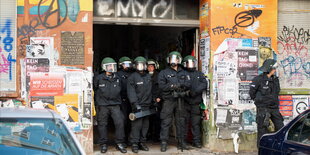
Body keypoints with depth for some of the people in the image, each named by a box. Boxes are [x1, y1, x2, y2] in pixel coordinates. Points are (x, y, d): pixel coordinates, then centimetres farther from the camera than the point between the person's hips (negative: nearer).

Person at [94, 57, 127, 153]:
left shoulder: (117, 79, 9)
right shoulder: (99, 78, -3)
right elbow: (95, 90, 8)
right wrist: (98, 100, 10)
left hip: (115, 105, 2)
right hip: (103, 105, -2)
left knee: (120, 123, -6)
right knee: (102, 124, 4)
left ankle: (119, 143, 5)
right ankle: (103, 144, 16)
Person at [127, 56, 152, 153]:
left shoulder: (148, 77, 16)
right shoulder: (132, 77, -2)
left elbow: (151, 91, 21)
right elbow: (131, 92, -9)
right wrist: (135, 104, -17)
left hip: (147, 105, 6)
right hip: (137, 105, -6)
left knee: (145, 125, 7)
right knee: (137, 124, -8)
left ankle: (142, 142, 17)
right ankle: (134, 144, -3)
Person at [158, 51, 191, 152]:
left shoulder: (184, 73, 15)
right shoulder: (164, 73, 6)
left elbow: (188, 84, 1)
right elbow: (162, 86, -7)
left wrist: (180, 84, -16)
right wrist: (172, 86, -16)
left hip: (180, 100, 3)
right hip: (168, 100, -3)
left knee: (181, 122, 7)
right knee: (166, 122, -4)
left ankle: (181, 142, 15)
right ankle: (163, 143, -1)